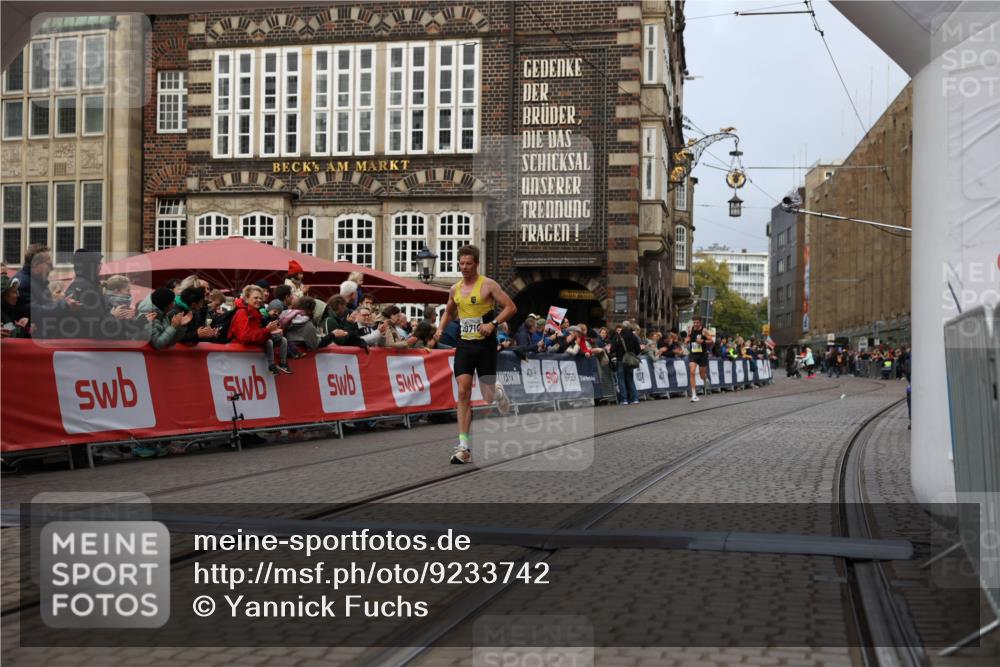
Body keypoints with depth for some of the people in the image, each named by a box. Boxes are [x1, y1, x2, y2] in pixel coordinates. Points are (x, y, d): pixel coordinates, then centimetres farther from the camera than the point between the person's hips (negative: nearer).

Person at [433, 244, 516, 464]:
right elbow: (449, 312, 26)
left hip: (485, 345, -4)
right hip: (464, 345, 4)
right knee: (463, 392, -9)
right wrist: (440, 330, 8)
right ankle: (463, 447, -11)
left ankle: (498, 392, 45)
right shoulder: (455, 289, 8)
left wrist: (493, 324, -23)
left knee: (488, 396, 3)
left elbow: (511, 307, -10)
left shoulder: (488, 285, -8)